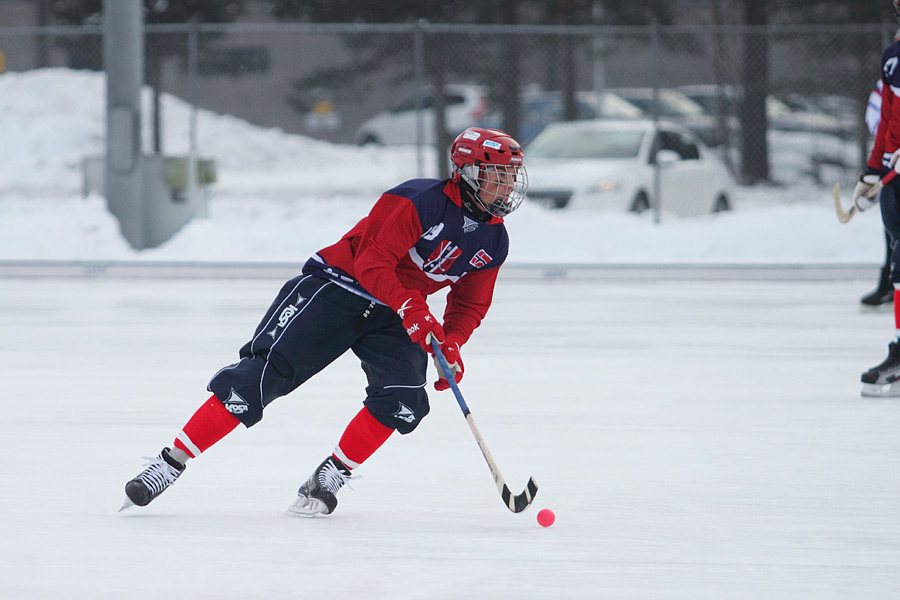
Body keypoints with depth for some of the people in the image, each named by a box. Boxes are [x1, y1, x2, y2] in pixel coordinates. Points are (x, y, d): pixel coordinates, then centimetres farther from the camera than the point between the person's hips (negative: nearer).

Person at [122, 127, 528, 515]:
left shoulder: (493, 242, 3)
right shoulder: (420, 202, -20)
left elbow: (470, 305, 12)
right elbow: (372, 262, -24)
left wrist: (451, 345, -7)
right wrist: (411, 309, -36)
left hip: (391, 321, 6)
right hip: (337, 288, -6)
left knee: (404, 400, -19)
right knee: (263, 372, -16)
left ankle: (330, 477, -3)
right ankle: (171, 462, -13)